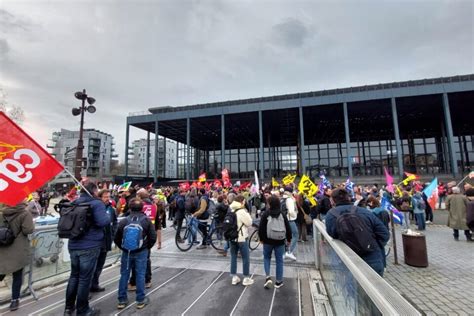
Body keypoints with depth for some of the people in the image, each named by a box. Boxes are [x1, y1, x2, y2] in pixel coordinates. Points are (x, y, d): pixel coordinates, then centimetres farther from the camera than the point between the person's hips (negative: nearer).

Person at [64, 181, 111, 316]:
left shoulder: (74, 203, 8)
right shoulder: (96, 203, -15)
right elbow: (103, 222, -27)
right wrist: (108, 216, -8)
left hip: (73, 245, 7)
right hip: (89, 246, -7)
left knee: (74, 276, 21)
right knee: (85, 278, 4)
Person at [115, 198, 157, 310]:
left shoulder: (124, 221, -3)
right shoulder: (146, 220, -7)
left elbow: (117, 239, 2)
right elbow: (153, 237, -7)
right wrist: (147, 247, 9)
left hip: (127, 251, 2)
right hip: (141, 252, -1)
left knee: (124, 275, 14)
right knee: (140, 275, 7)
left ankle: (122, 300, 23)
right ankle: (141, 300, 15)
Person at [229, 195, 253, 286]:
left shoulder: (231, 211, 5)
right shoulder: (242, 212, -20)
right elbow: (249, 223, -12)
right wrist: (247, 213, -1)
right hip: (242, 238, -7)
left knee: (233, 258, 14)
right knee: (246, 258, 7)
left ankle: (234, 277, 22)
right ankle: (246, 278, 16)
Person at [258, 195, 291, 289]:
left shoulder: (265, 214, -13)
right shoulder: (282, 214, -8)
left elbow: (261, 228, -10)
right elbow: (288, 228, -2)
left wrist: (261, 238, 6)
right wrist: (289, 239, 12)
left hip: (267, 241, -1)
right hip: (280, 241, 1)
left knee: (266, 258, 19)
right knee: (279, 260, 13)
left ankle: (268, 277, 4)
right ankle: (278, 281, 21)